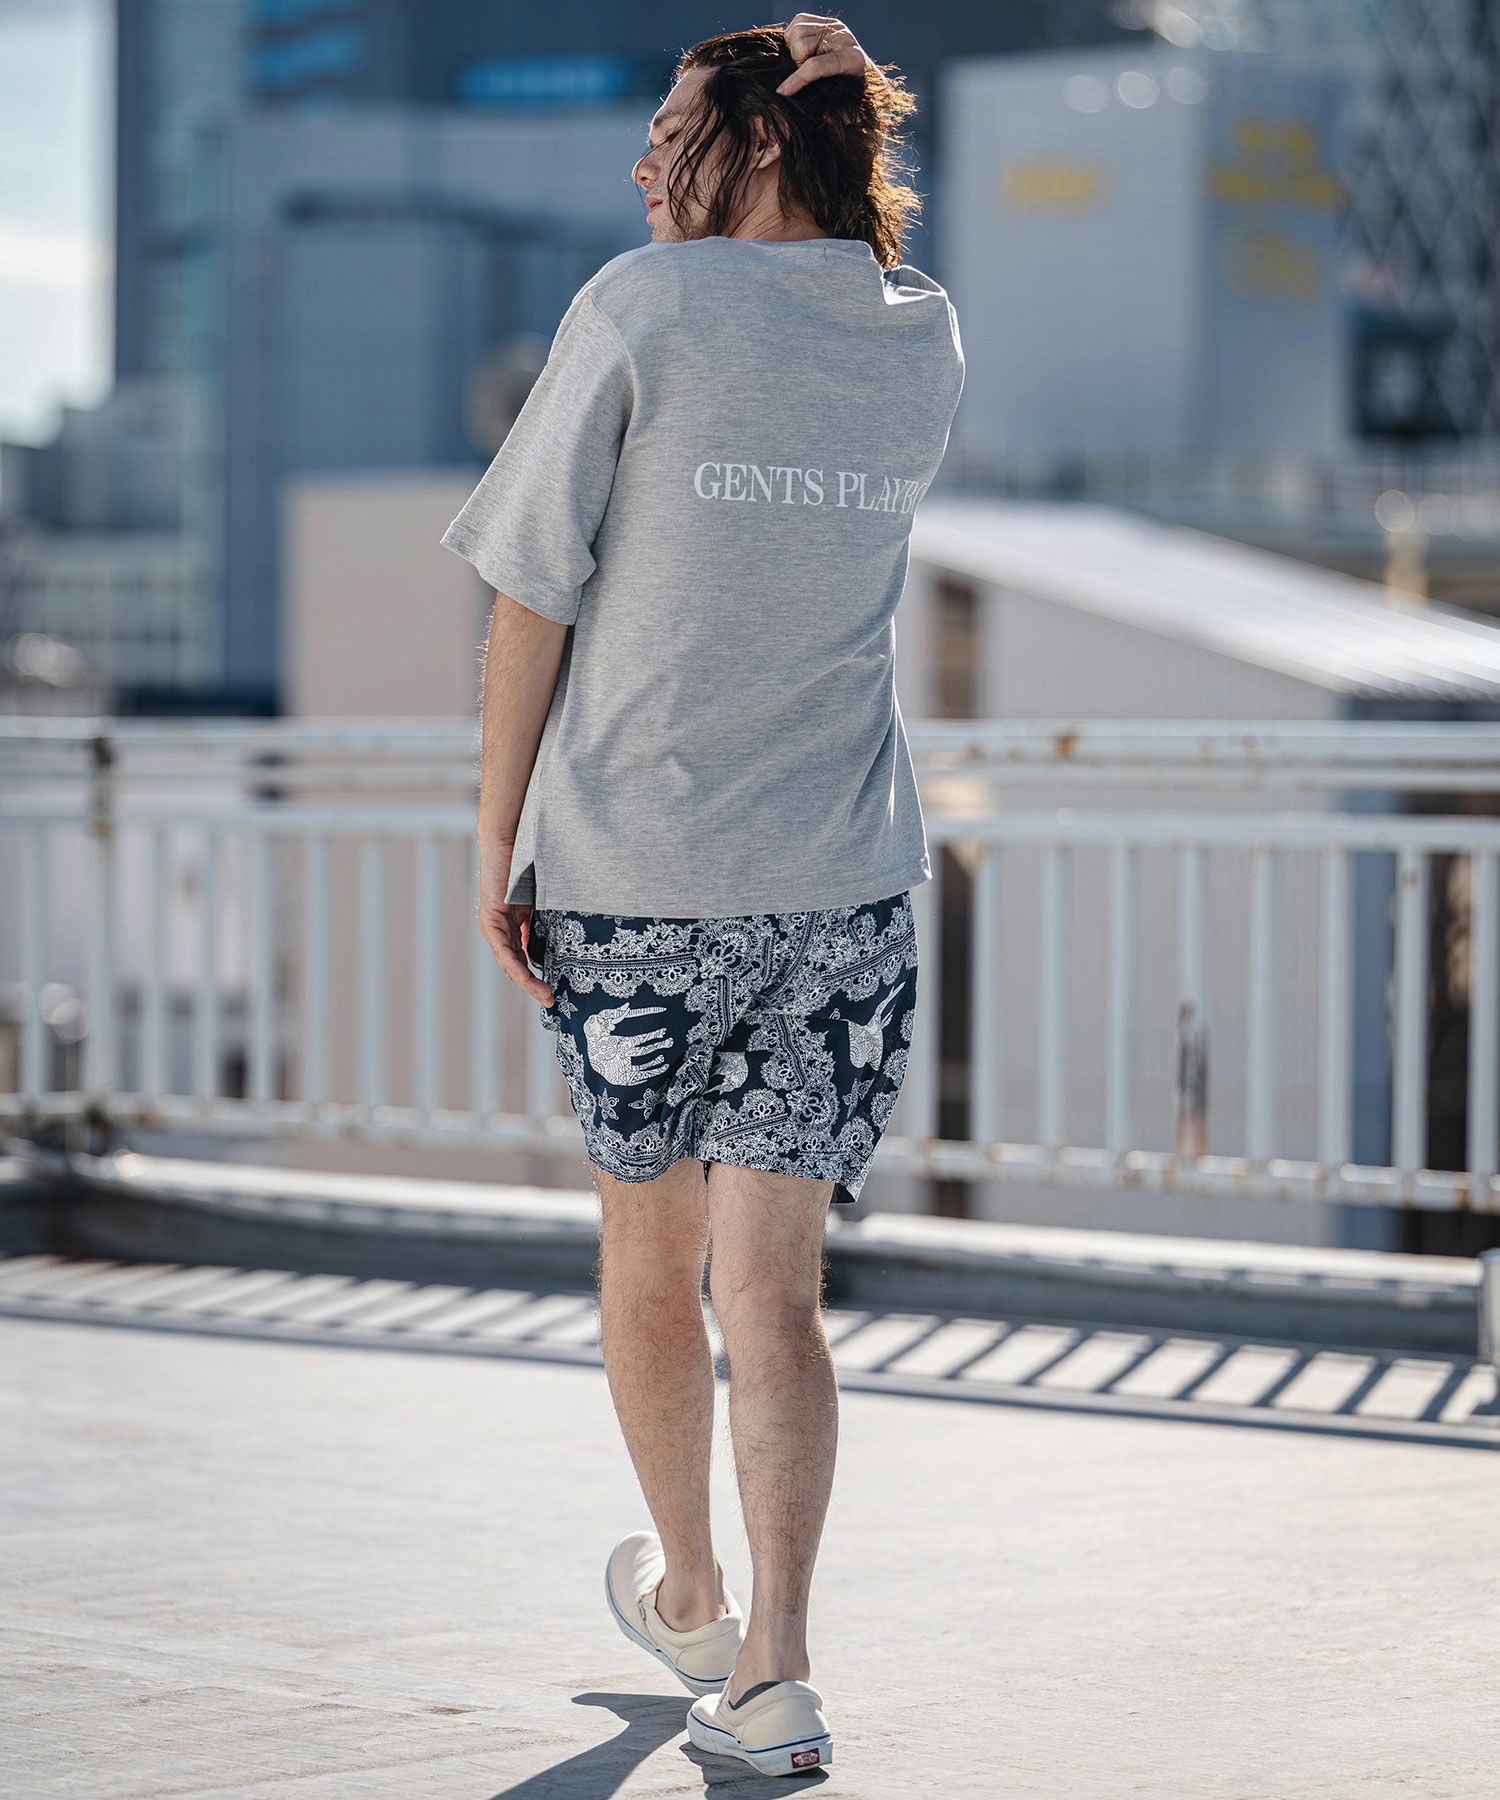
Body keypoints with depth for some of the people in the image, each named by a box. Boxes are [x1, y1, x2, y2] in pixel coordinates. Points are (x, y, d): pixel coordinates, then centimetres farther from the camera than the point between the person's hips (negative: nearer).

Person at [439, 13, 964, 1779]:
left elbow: (532, 602, -7)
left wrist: (497, 846, 0)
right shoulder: (922, 344, 5)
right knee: (774, 1289, 3)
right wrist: (699, 237, 16)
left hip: (631, 868, -2)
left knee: (648, 1251, 17)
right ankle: (772, 1667, -9)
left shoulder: (639, 312, -8)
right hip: (845, 888, 3)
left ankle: (690, 1596, 34)